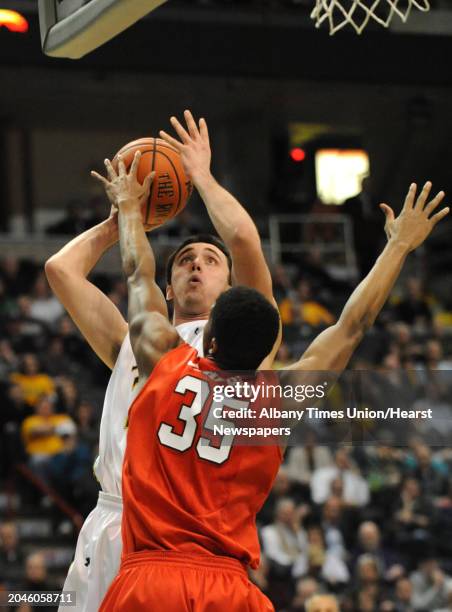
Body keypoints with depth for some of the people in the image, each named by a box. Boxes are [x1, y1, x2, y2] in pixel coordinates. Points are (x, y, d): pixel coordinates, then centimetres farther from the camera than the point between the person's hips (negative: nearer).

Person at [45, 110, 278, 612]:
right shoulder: (134, 343, 27)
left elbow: (246, 242, 1)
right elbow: (61, 268, 23)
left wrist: (201, 176, 16)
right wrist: (120, 218, 33)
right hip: (113, 526, 4)